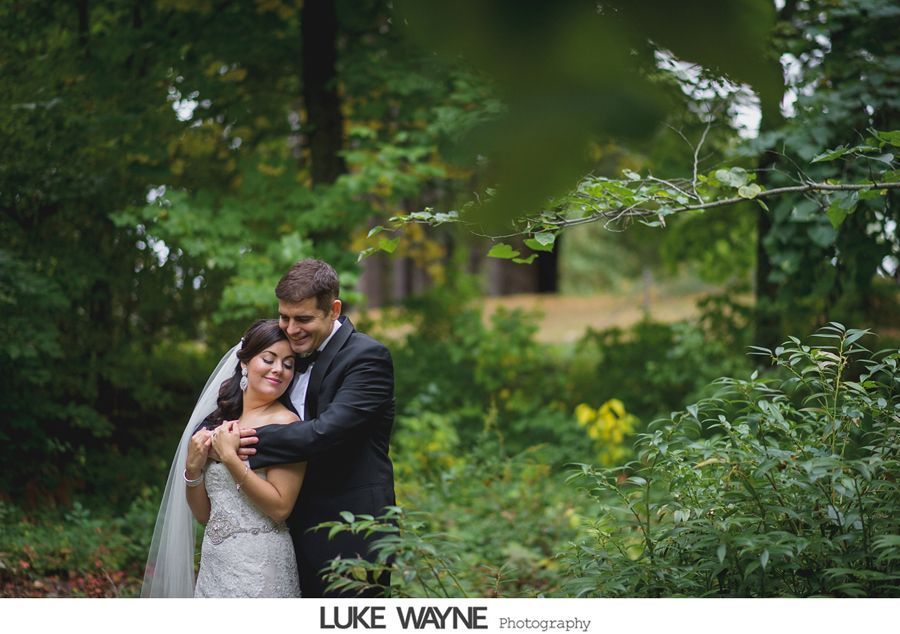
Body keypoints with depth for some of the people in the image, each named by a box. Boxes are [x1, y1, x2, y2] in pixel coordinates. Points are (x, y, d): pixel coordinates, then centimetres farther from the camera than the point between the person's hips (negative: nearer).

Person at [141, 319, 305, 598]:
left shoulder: (285, 423, -9)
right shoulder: (219, 423, 7)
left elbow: (280, 507, -16)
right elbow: (203, 513, 11)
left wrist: (230, 458, -18)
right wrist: (193, 469, -5)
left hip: (259, 568, -5)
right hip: (214, 564, 5)